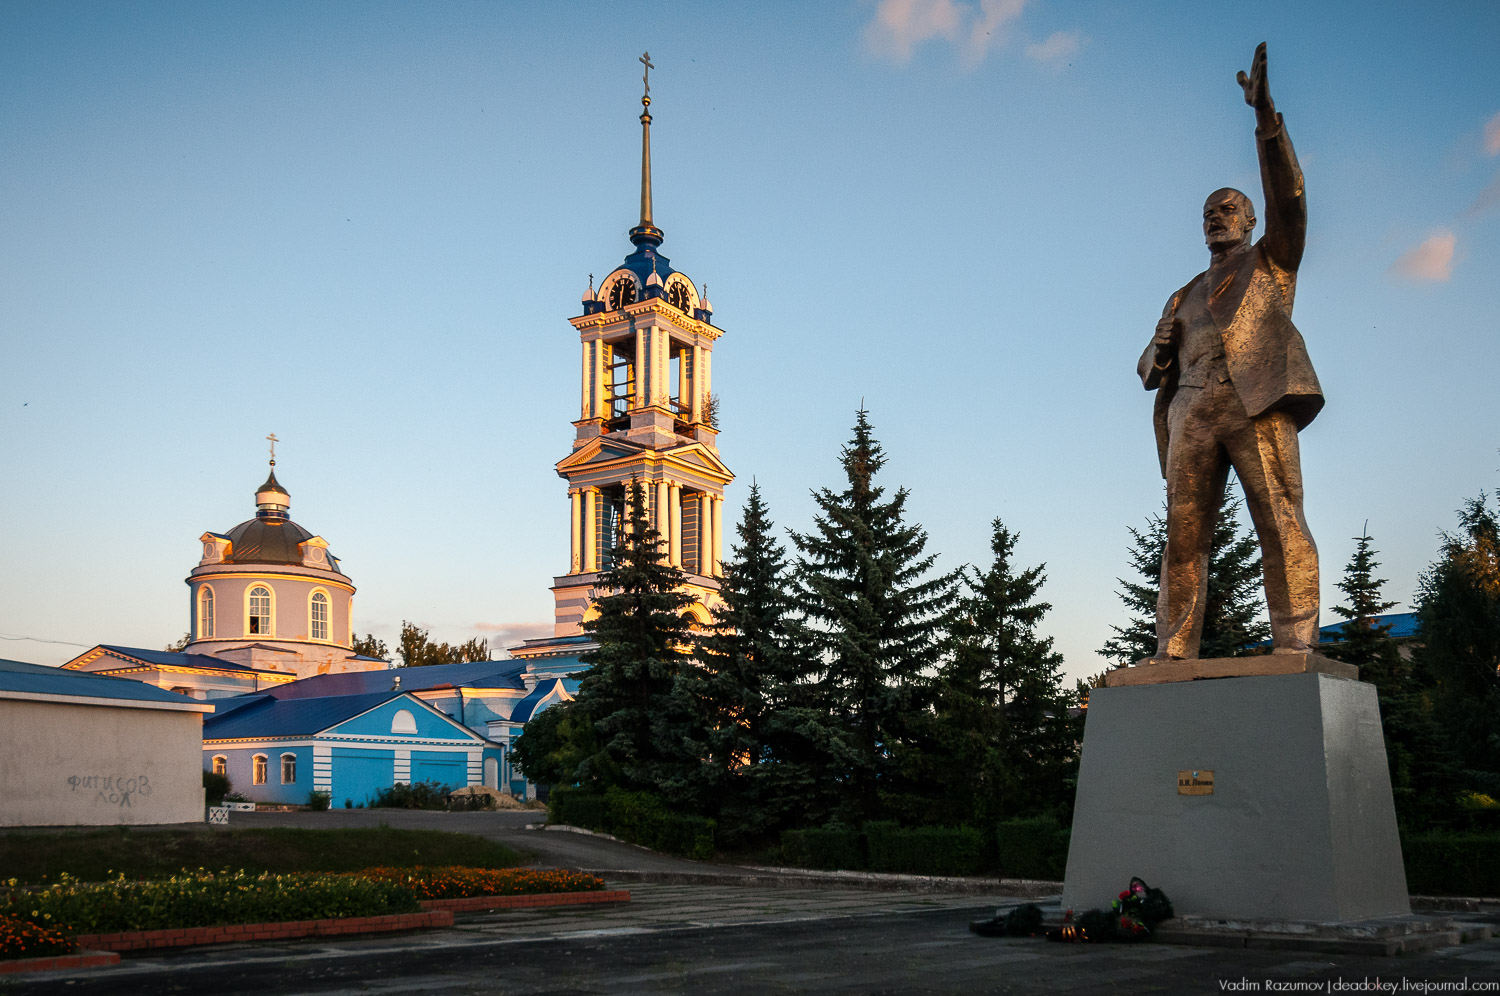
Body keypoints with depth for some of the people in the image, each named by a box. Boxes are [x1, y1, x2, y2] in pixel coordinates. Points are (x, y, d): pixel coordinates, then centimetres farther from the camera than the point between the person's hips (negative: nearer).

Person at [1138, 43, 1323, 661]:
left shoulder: (1273, 260, 22)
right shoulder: (1185, 297, 33)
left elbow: (1286, 194, 4)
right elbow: (1150, 371, 28)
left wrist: (1264, 111, -6)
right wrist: (1161, 349, 2)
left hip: (1257, 401, -4)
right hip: (1192, 412, 4)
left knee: (1280, 521, -15)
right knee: (1183, 535, -7)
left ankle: (1294, 652, -21)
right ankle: (1174, 658, -12)